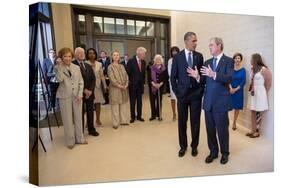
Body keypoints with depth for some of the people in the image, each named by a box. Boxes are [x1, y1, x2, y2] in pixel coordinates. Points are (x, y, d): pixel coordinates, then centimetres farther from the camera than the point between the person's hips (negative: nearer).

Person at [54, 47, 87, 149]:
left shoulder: (76, 67, 6)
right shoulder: (58, 68, -1)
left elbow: (81, 82, 5)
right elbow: (59, 79, -19)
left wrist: (80, 94, -5)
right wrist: (60, 66, -18)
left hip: (77, 96, 3)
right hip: (65, 96, -2)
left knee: (78, 118, 10)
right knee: (68, 119, 4)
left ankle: (79, 138, 24)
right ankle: (70, 141, 18)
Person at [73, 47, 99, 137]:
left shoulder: (88, 66, 15)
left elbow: (93, 79, 10)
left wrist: (90, 90, -5)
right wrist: (84, 90, -15)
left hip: (90, 93, 6)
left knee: (90, 112, 13)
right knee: (80, 113, 3)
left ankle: (91, 130, 26)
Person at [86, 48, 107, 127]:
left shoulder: (99, 64, 6)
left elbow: (102, 76, 7)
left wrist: (105, 86, 5)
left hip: (98, 86, 3)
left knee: (98, 103, 8)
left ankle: (98, 120, 22)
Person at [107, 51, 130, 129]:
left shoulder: (122, 66, 14)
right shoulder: (110, 67, -3)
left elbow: (126, 76, 8)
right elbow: (112, 78, -11)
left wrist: (126, 84, -9)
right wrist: (119, 86, -17)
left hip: (124, 89, 5)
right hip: (115, 89, -5)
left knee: (124, 105, 9)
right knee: (115, 106, -2)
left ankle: (123, 120, 20)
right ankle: (116, 123, 5)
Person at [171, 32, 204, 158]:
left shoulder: (199, 56, 4)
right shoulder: (177, 57, 0)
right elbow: (173, 76, 1)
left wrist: (202, 89, 1)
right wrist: (176, 92, -3)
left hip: (196, 93, 1)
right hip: (182, 93, -1)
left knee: (195, 121, 8)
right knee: (182, 121, 8)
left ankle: (194, 146, 26)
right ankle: (183, 146, 25)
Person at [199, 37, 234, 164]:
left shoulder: (228, 61, -4)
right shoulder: (207, 62, 12)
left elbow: (229, 79, -18)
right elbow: (205, 80, 5)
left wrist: (214, 74, -32)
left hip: (221, 102, -4)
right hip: (208, 101, 5)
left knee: (222, 129, 8)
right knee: (210, 129, 12)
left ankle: (224, 153, 29)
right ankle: (213, 152, 30)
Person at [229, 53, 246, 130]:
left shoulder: (243, 70, -2)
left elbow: (243, 82, -4)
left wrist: (236, 89, -13)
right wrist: (230, 88, -17)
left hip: (238, 91, 1)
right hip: (230, 90, 0)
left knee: (237, 107, 9)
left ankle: (234, 123, 23)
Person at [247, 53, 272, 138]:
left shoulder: (264, 69, -12)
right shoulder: (252, 69, 8)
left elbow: (269, 83, -8)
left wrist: (263, 93, 1)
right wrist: (251, 90, 7)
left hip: (260, 93, -7)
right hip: (252, 93, 7)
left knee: (259, 113, 3)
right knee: (253, 112, 9)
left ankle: (257, 130, 14)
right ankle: (254, 130, 18)